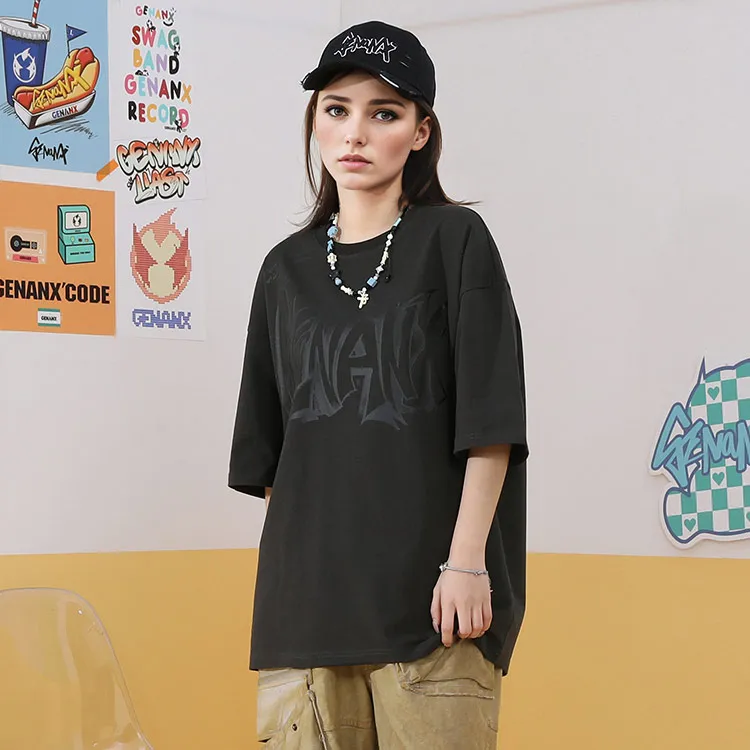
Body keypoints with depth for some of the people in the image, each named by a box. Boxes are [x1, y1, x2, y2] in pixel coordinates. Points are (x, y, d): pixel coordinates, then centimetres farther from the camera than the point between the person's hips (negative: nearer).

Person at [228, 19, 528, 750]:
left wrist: (466, 560, -12)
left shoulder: (454, 239, 1)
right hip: (307, 586, 4)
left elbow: (489, 419, -5)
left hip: (429, 588, -4)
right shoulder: (287, 267, 13)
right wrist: (285, 564, 9)